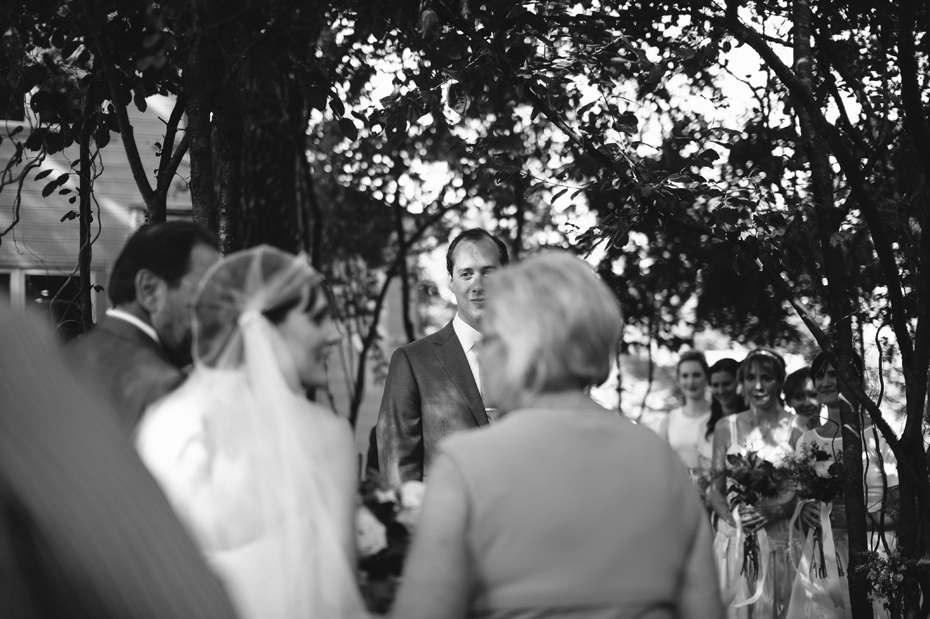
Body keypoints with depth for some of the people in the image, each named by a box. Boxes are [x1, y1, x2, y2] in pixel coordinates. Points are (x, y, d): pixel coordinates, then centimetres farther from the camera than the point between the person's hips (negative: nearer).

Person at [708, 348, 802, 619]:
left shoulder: (795, 428, -2)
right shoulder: (726, 427, 6)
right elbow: (714, 489, 7)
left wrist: (770, 513, -18)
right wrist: (732, 515, -12)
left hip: (778, 541, -2)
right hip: (734, 539, 2)